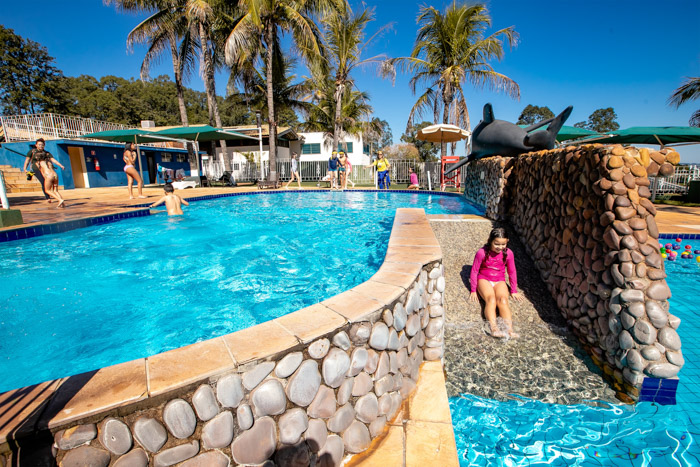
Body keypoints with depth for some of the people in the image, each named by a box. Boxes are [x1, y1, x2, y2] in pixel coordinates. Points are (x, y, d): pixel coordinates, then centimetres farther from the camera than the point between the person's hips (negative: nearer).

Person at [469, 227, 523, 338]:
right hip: (484, 279, -2)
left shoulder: (508, 253, -3)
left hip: (499, 281, 2)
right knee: (491, 299, -30)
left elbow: (512, 272, 9)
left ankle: (510, 330, -44)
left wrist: (514, 291, 12)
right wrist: (473, 290, -3)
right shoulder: (482, 252, -12)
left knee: (503, 300, -28)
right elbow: (474, 271, -4)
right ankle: (494, 328, -49)